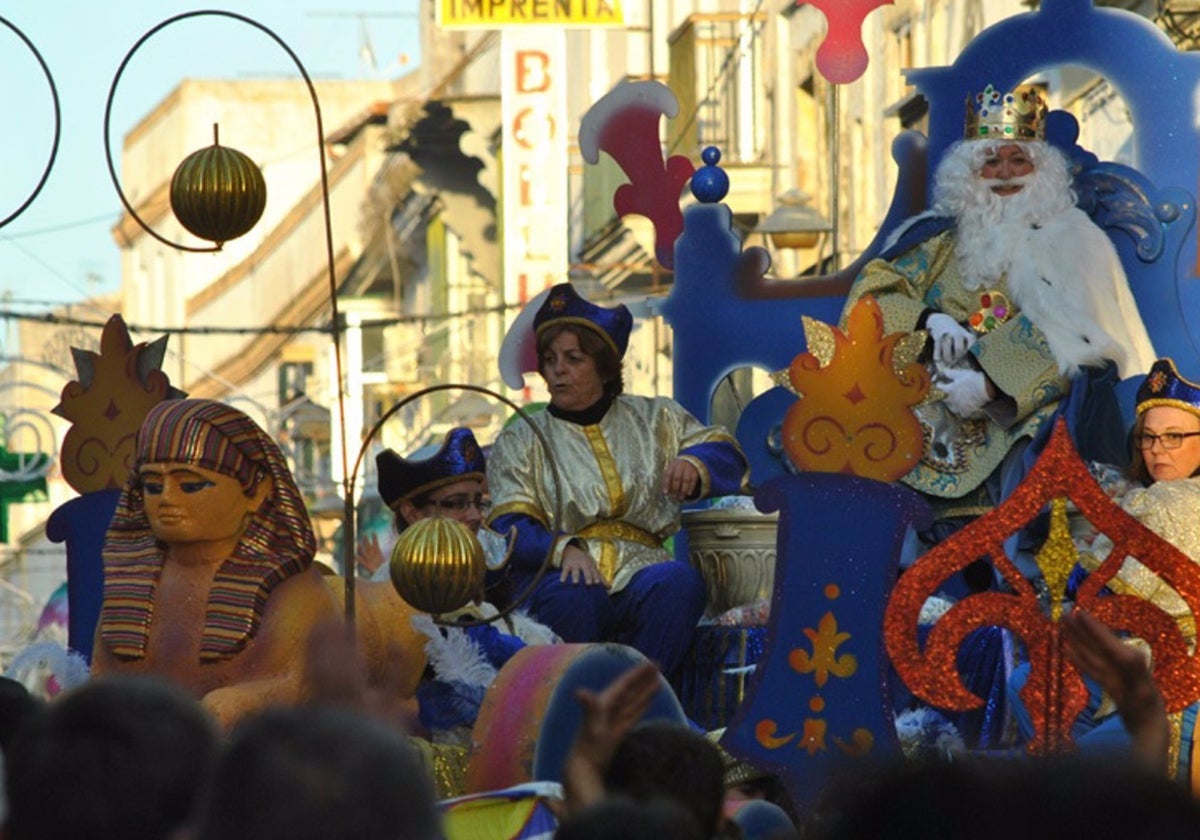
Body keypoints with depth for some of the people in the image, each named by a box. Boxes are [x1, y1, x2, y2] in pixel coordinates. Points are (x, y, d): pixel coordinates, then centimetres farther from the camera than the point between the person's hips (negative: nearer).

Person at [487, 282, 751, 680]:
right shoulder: (520, 442, 15)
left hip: (638, 574, 2)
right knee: (573, 594, -38)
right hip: (557, 575, -2)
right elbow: (510, 527, 1)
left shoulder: (655, 419, 22)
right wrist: (563, 549, -22)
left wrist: (694, 465, -10)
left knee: (679, 582, -33)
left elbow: (727, 457, 16)